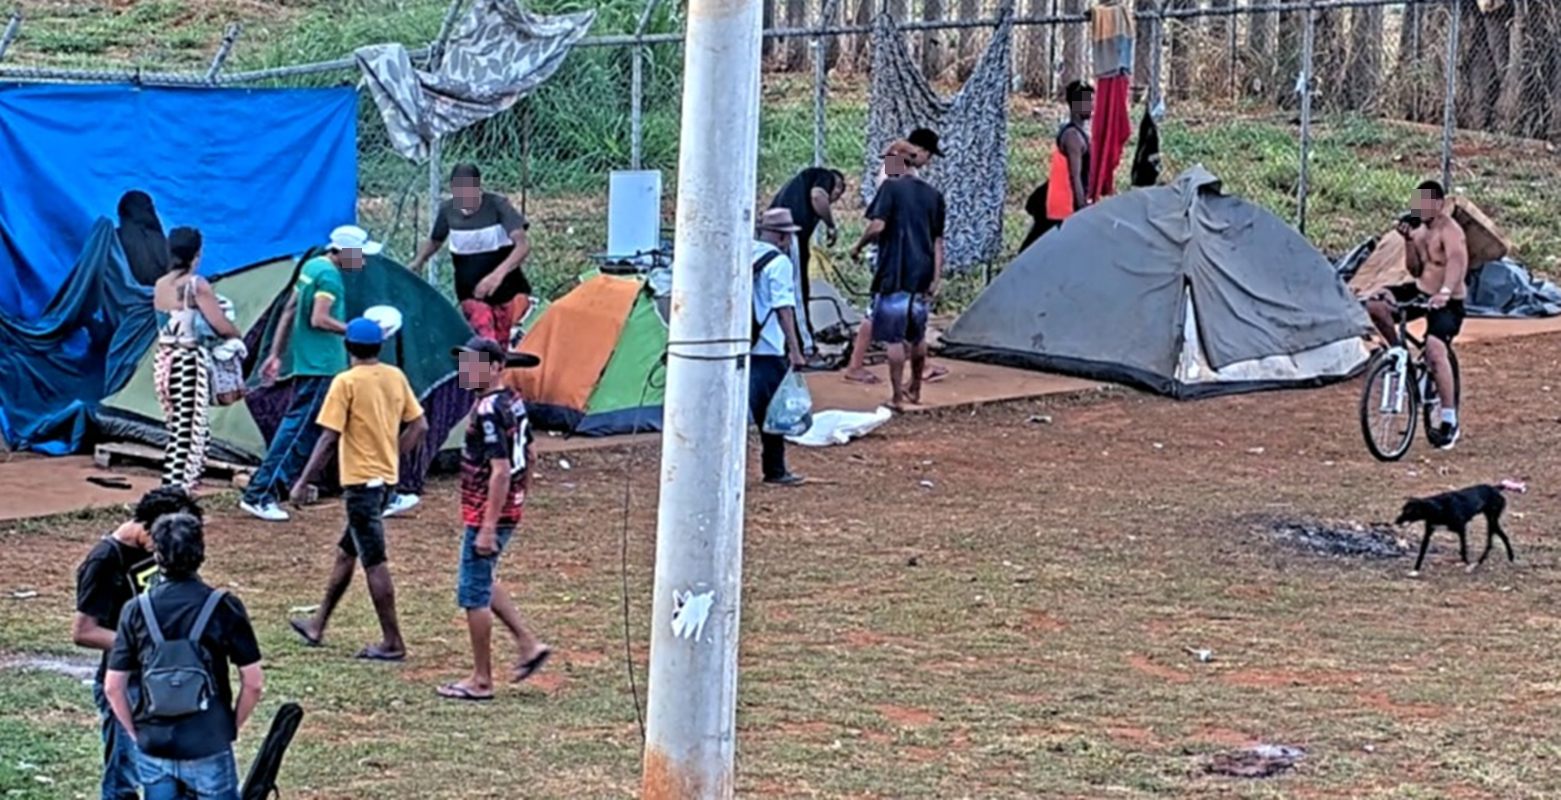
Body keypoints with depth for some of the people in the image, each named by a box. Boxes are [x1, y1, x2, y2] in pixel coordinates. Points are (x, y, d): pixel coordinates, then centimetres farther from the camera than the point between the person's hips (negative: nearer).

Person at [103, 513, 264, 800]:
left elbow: (113, 687, 0)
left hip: (154, 747, 3)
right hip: (208, 747, -3)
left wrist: (137, 733, 11)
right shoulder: (223, 607, -9)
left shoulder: (137, 611, -2)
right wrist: (232, 727, 7)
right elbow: (253, 682, -7)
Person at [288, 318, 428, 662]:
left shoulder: (346, 383, -14)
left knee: (374, 562, -3)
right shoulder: (395, 377, 5)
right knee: (346, 552, 19)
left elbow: (329, 439, -17)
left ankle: (392, 643, -1)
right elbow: (419, 426, 8)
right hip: (386, 476, 8)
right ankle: (317, 626, 28)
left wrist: (303, 481, -10)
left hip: (360, 479, -7)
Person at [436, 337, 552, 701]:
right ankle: (528, 644, 23)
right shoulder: (513, 401, 8)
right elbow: (527, 456, 17)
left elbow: (500, 471, -25)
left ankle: (481, 681, 8)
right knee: (482, 583, 25)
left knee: (474, 594, 1)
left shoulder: (489, 409, -22)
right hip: (510, 508, 10)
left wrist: (488, 528, -24)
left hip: (488, 512, -10)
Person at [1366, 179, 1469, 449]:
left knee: (1435, 348, -29)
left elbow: (1457, 262, -38)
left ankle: (1449, 422, -22)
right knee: (1375, 304, -12)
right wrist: (1408, 240, -4)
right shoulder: (1422, 229, 9)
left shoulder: (1449, 230, -18)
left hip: (1447, 303, -8)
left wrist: (1445, 292, -57)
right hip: (1421, 293, 8)